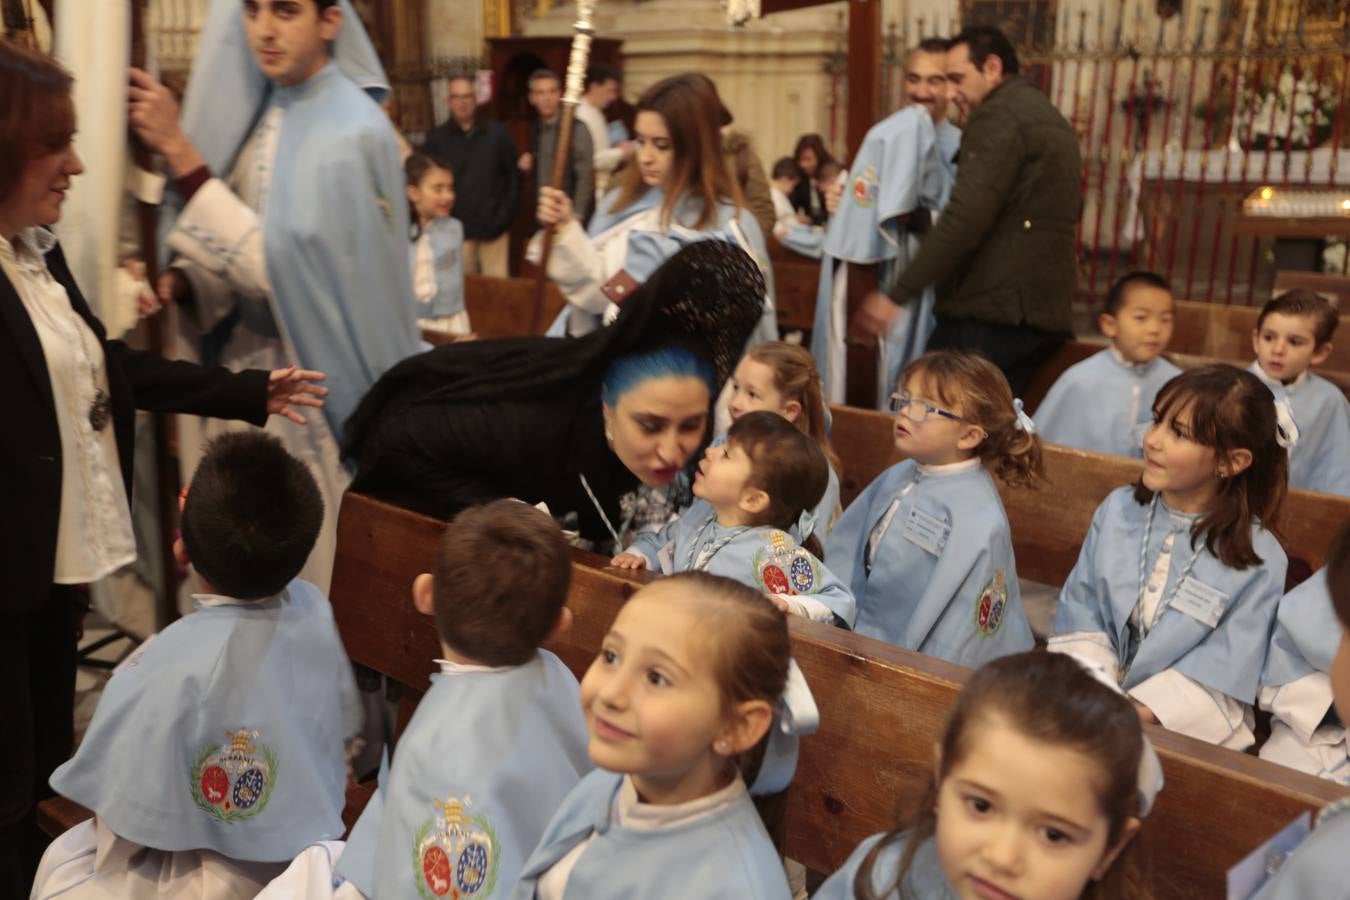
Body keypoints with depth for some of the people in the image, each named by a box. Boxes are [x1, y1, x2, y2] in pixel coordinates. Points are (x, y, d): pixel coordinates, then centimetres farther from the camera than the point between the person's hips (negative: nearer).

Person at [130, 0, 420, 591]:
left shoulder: (355, 132, -16)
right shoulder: (246, 109, 6)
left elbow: (280, 263, -23)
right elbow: (241, 245, 12)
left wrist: (179, 149, -24)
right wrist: (181, 281, -9)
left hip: (311, 384, -7)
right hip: (235, 365, 7)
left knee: (304, 562, 5)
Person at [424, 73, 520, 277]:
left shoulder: (497, 132, 4)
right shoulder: (436, 137, 2)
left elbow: (513, 175, 4)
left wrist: (505, 215, -4)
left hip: (493, 225, 0)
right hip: (456, 228, 0)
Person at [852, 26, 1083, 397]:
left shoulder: (998, 117, -7)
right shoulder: (1051, 118, 23)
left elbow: (965, 218, -19)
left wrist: (896, 294, -18)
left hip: (988, 313, -10)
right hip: (1045, 314, 10)